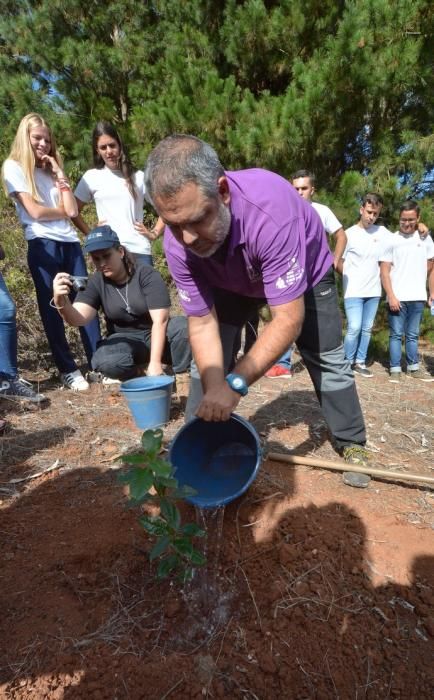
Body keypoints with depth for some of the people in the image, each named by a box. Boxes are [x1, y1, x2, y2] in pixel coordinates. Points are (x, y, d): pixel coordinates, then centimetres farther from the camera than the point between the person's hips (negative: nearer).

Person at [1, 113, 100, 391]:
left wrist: (60, 175, 5)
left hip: (70, 243, 5)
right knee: (51, 309, -2)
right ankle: (68, 370, 6)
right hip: (42, 245, -5)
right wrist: (62, 212, 7)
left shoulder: (51, 169, 22)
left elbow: (72, 210, 7)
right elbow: (35, 212, -8)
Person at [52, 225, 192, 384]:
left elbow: (160, 320, -22)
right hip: (125, 340, 2)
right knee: (105, 362, -32)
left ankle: (181, 376, -9)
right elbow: (79, 318, -22)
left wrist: (155, 363, -29)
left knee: (184, 326, -33)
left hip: (156, 335, -1)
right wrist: (61, 302, -45)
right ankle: (137, 372, 0)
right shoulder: (95, 282, -7)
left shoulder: (147, 274, -15)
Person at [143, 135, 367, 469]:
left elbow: (288, 320, -42)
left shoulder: (270, 208, -45)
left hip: (305, 271, -2)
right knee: (208, 355, -5)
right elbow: (202, 323, -25)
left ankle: (353, 444, 17)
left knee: (326, 359, -2)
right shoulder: (177, 244, -31)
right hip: (232, 282, 3)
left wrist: (235, 383, -47)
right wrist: (214, 389, -38)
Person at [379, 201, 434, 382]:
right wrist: (391, 296, -12)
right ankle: (395, 369, 6)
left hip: (418, 297, 3)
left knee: (413, 335, 12)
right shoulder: (391, 240, -1)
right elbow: (384, 271, -5)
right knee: (396, 334, 0)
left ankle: (413, 368, 19)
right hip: (397, 297, -3)